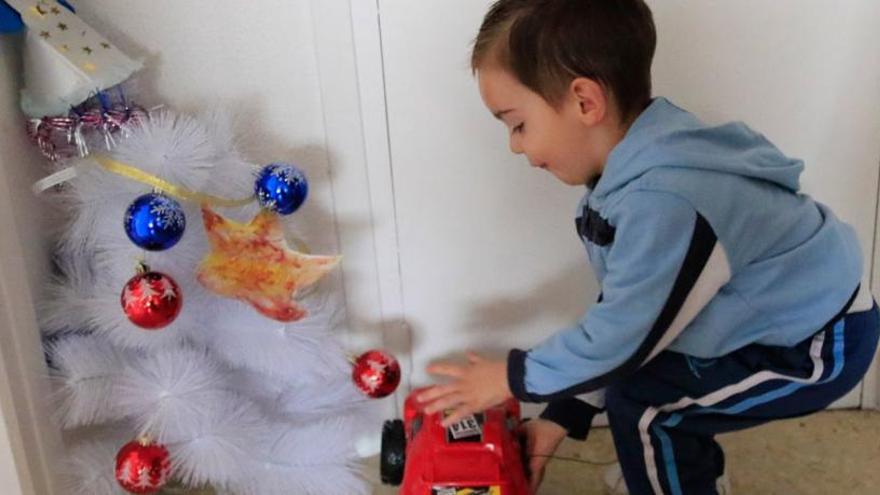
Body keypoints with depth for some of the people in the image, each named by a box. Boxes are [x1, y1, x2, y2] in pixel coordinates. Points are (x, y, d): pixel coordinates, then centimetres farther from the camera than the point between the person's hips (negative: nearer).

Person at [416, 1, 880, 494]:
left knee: (640, 403, -14)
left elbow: (624, 336, -26)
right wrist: (562, 416, 2)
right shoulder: (636, 176, -5)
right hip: (789, 314, 9)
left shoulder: (665, 202, -36)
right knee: (637, 374, 12)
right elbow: (622, 308, 1)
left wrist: (513, 377, -10)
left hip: (823, 344, -9)